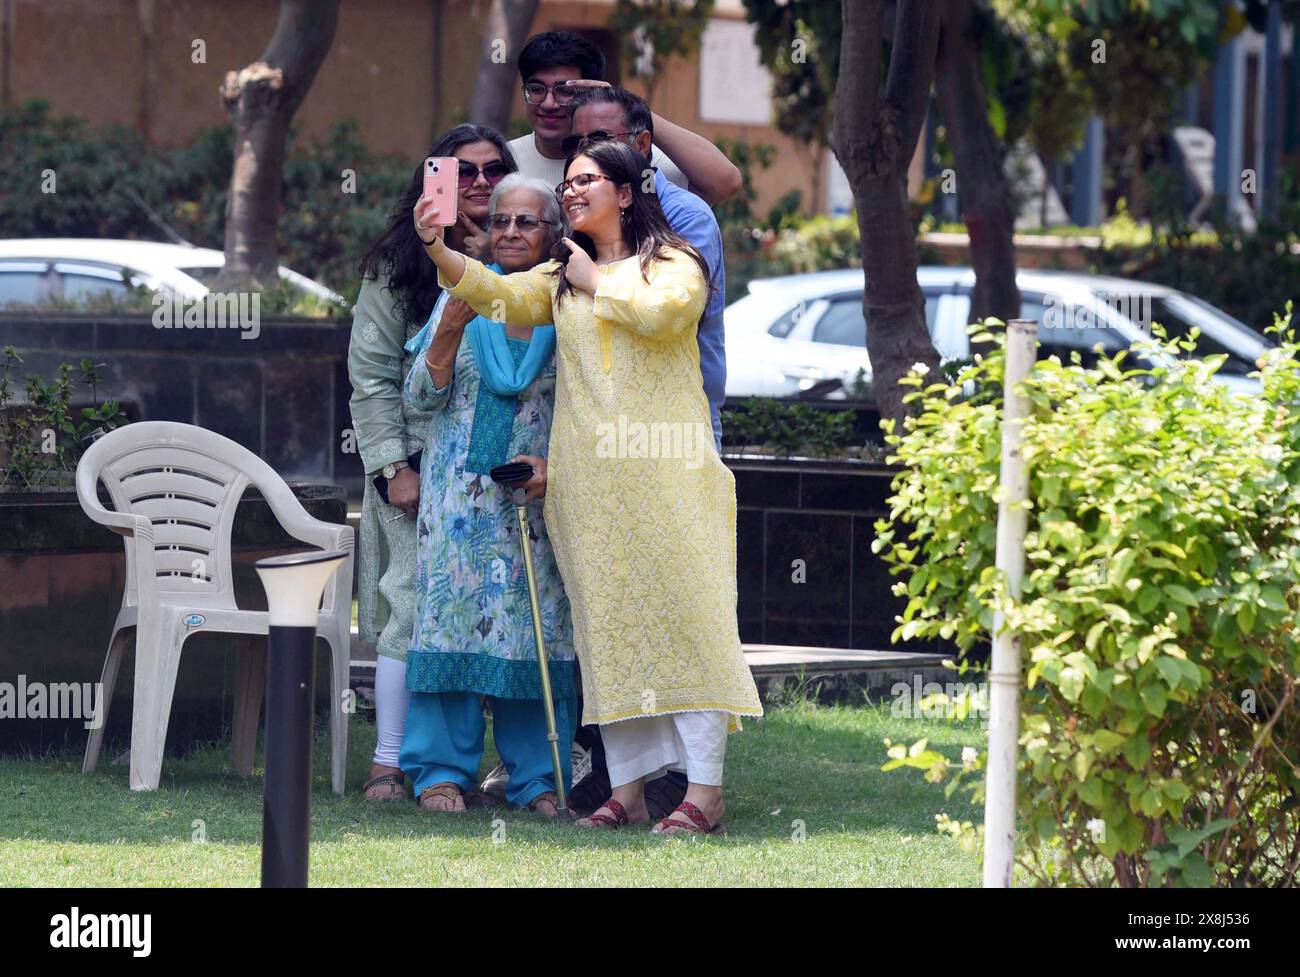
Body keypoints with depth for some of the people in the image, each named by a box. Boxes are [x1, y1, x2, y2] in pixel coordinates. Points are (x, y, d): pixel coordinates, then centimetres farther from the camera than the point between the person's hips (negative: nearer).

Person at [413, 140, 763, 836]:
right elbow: (497, 294, 3)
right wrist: (438, 250, -12)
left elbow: (663, 313, -15)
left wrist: (596, 281, -1)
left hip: (664, 471, -5)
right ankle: (627, 790, 4)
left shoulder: (675, 262, 6)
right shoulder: (560, 277, 19)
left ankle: (704, 791, -11)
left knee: (682, 613, -9)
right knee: (608, 626, 2)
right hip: (589, 478, 5)